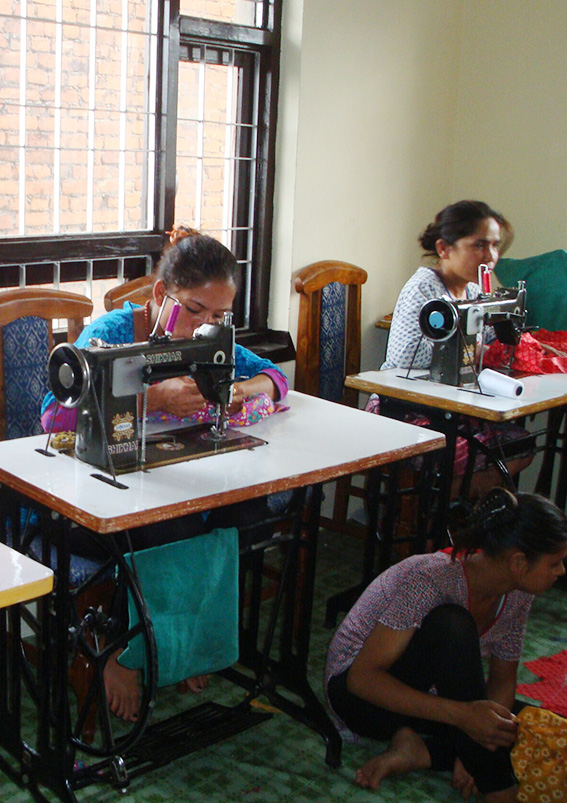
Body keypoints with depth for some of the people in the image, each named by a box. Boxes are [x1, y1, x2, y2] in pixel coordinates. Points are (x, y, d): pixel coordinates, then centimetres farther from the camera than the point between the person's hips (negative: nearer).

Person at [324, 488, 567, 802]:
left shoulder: (517, 595, -9)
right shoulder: (432, 580, -30)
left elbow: (503, 678, 0)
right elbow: (362, 677, -32)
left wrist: (477, 747, -18)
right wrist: (461, 713, -42)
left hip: (425, 694, 7)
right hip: (359, 694, -7)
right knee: (452, 624, -34)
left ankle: (419, 752, -11)